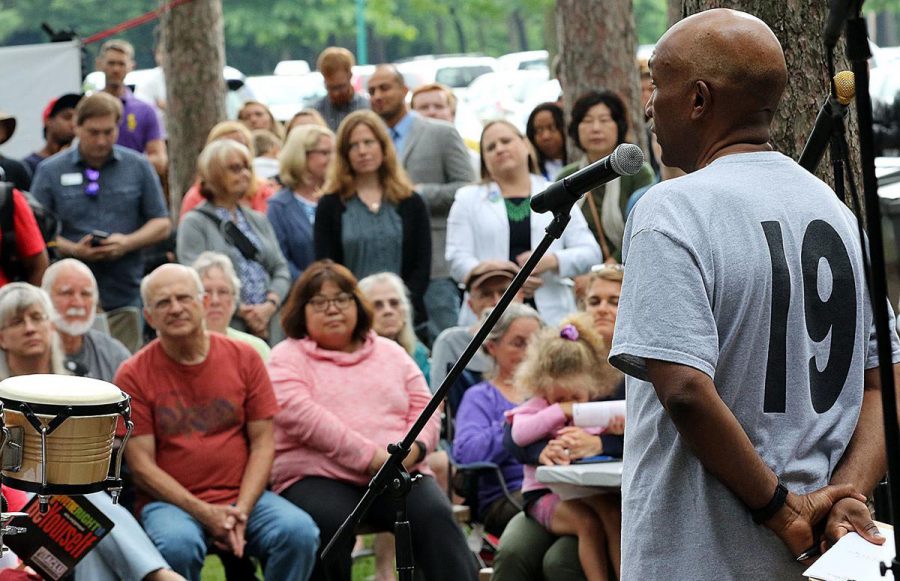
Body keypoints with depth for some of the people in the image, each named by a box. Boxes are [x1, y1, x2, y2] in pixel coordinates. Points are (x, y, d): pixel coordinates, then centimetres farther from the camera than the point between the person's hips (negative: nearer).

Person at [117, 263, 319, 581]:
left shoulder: (243, 358, 7)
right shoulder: (134, 375, -1)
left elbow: (263, 443, 5)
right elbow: (142, 466, -4)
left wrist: (241, 511, -11)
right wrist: (205, 514, -15)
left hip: (242, 497, 3)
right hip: (171, 501, -2)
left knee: (300, 531, -26)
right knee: (177, 544, -36)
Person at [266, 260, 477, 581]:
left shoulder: (390, 352, 23)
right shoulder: (288, 356, 8)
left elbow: (424, 409, 17)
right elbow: (299, 414, -9)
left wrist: (413, 447, -9)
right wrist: (370, 456, -17)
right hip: (319, 477, -3)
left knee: (435, 514, -26)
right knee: (328, 521, -36)